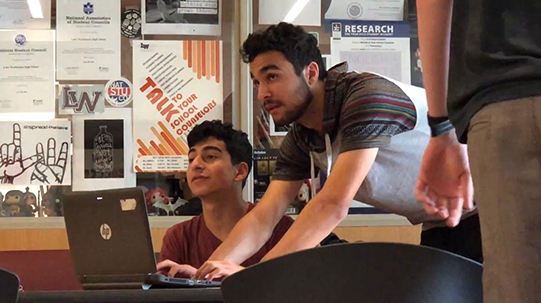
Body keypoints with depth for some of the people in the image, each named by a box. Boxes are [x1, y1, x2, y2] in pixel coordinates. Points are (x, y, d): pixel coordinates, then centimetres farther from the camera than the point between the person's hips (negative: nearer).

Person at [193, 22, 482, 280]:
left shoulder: (368, 95, -28)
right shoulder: (299, 141, -1)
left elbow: (333, 205, -36)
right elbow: (263, 217, -4)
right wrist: (209, 268, -23)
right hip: (440, 224, 7)